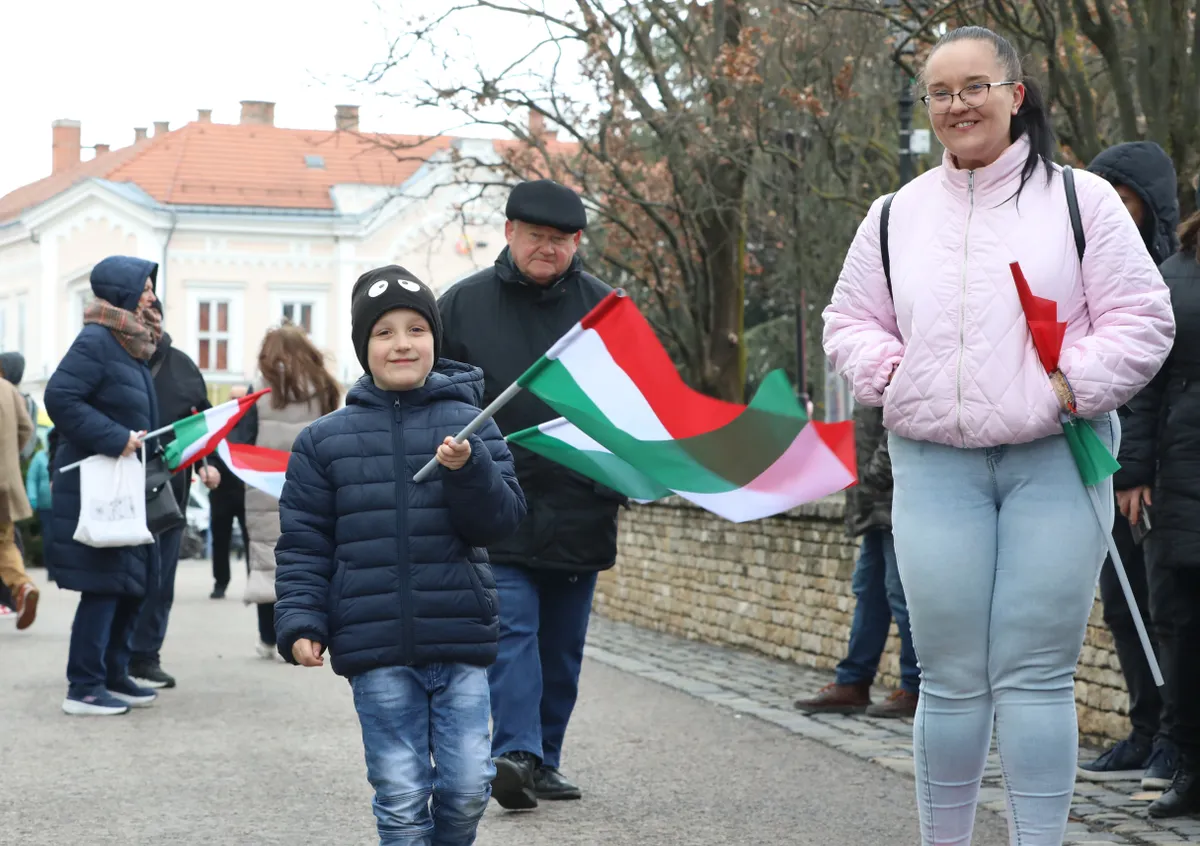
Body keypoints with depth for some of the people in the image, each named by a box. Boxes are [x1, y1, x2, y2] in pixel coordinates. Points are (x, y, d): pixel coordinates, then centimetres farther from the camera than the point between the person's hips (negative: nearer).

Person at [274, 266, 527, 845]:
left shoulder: (469, 425, 5)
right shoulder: (324, 441, 6)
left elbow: (502, 522, -1)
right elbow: (303, 543, 7)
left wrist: (468, 469, -18)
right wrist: (300, 624, -3)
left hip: (461, 644, 0)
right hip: (376, 648, 0)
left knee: (467, 785, 2)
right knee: (400, 796, 2)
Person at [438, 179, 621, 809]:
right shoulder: (463, 305, 3)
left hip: (579, 512, 3)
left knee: (562, 645, 9)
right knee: (511, 630, -14)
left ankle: (543, 762, 19)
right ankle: (517, 753, -20)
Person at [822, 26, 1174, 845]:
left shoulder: (1080, 199, 3)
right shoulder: (897, 214, 12)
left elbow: (1143, 321, 1)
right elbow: (850, 321, 19)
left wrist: (1070, 388, -12)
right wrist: (887, 374, 0)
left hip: (1054, 463, -2)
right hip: (935, 468, 2)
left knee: (1037, 675, -3)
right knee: (951, 678, 5)